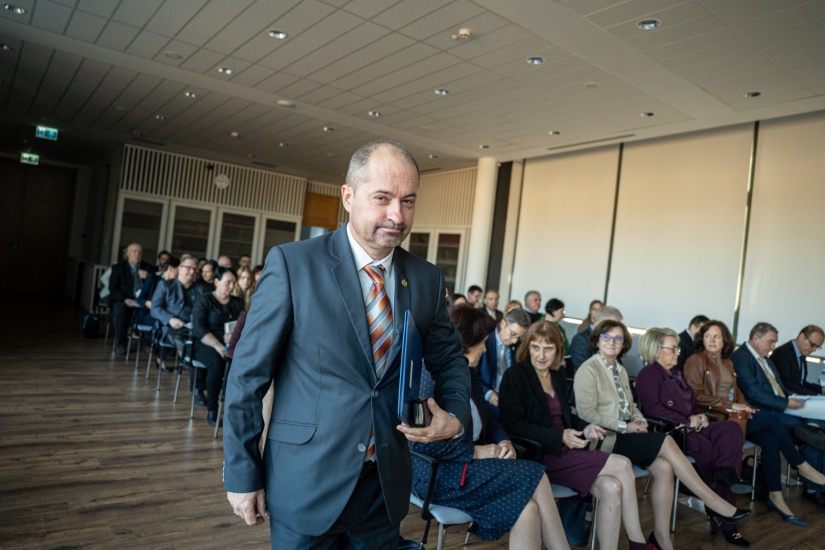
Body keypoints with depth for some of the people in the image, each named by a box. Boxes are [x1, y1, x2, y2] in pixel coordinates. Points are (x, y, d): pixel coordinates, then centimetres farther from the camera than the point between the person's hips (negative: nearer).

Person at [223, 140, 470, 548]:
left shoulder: (427, 278, -1)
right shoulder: (292, 263, -13)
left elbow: (449, 358, 13)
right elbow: (248, 373, -9)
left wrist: (456, 416, -5)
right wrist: (242, 474, -6)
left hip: (387, 485, 4)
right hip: (306, 485, -3)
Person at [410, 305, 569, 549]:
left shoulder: (470, 373, 11)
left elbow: (485, 417, 19)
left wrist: (504, 440, -3)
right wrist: (475, 451, -17)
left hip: (469, 463, 7)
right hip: (438, 472, -7)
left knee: (528, 509, -19)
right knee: (534, 477, -19)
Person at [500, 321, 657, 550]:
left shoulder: (558, 375, 14)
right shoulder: (515, 376, -8)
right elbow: (513, 424, -15)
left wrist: (585, 428, -2)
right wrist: (559, 437, -20)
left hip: (563, 450, 7)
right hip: (538, 454, -7)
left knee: (611, 488, -20)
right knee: (622, 465, -17)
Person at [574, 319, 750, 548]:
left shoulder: (620, 370, 16)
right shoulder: (588, 370, -9)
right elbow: (586, 414, -14)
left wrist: (640, 421, -1)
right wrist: (624, 427, -14)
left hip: (624, 434, 7)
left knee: (664, 467, -18)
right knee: (666, 442, -21)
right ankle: (713, 503, -9)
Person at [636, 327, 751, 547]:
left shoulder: (676, 373, 23)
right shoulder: (648, 375, -6)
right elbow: (653, 409, -18)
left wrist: (700, 415, 3)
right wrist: (687, 421, -15)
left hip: (691, 427, 8)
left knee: (731, 428, -16)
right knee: (708, 449, -28)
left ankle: (726, 475, -28)